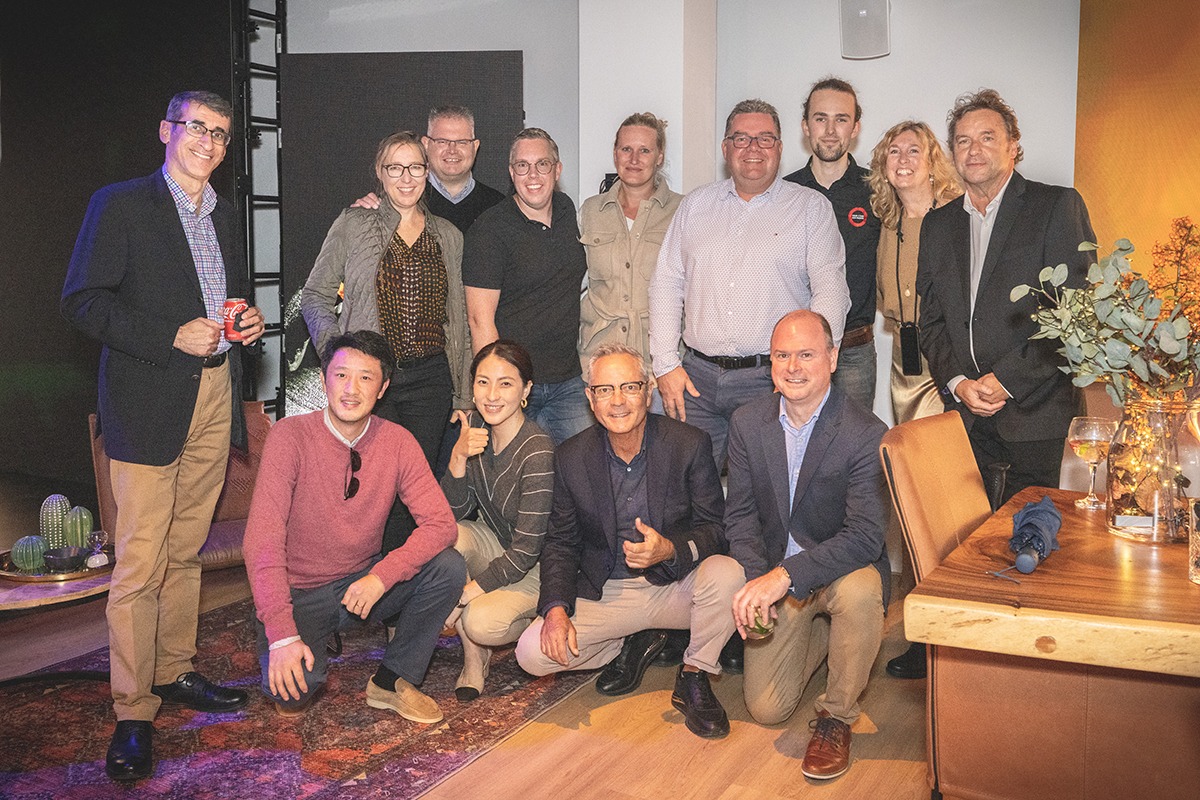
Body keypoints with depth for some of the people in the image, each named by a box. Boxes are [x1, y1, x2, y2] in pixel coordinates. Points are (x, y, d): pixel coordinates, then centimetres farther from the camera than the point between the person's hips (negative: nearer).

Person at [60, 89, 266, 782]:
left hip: (216, 399, 6)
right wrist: (171, 336, -17)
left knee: (186, 551, 13)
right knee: (140, 562, -6)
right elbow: (84, 301, -8)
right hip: (151, 402, -6)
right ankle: (133, 711, 2)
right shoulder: (120, 205, -1)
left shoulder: (226, 216, 18)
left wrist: (250, 323, 5)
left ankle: (173, 671, 26)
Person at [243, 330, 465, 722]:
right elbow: (262, 539, -24)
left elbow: (441, 524, -13)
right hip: (298, 592, -3)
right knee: (292, 684, -30)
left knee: (448, 568, -20)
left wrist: (383, 575, -29)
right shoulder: (291, 435, -18)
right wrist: (283, 634, -32)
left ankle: (390, 681, -2)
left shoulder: (397, 442, -7)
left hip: (362, 583, 4)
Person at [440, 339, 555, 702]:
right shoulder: (475, 432, -6)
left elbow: (526, 550, -23)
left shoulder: (537, 451, -26)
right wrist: (458, 458, -25)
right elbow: (452, 512, -8)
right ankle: (474, 655, -7)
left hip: (538, 567, -6)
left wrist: (465, 593, -21)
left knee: (481, 622, -30)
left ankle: (533, 623, 7)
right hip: (495, 546, 6)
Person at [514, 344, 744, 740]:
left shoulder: (690, 445, -10)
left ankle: (694, 677, -6)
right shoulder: (571, 457, -3)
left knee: (727, 573, -33)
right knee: (533, 652, -17)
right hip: (604, 595, 2)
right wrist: (556, 609, -14)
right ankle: (635, 644, 10)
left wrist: (668, 549, -30)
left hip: (674, 586, -2)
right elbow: (561, 543, 3)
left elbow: (716, 529, -8)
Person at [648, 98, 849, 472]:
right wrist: (666, 365, 4)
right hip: (697, 376, 3)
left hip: (771, 377, -2)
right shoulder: (695, 205, 14)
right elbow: (667, 284, 13)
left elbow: (830, 288, -3)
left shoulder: (811, 207, 5)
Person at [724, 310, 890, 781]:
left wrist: (786, 575, -36)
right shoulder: (747, 423, -4)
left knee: (861, 589, -39)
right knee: (766, 708, -3)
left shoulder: (866, 434, -19)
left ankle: (836, 716, -13)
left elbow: (866, 535, -25)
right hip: (773, 576, 3)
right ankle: (821, 632, 30)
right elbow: (741, 515, 0)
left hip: (841, 569, -3)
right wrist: (757, 578, -19)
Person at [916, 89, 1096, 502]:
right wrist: (958, 384, -3)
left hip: (1035, 414, -4)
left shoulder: (1058, 206, -1)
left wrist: (1007, 380, -13)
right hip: (963, 417, 4)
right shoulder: (938, 224, 16)